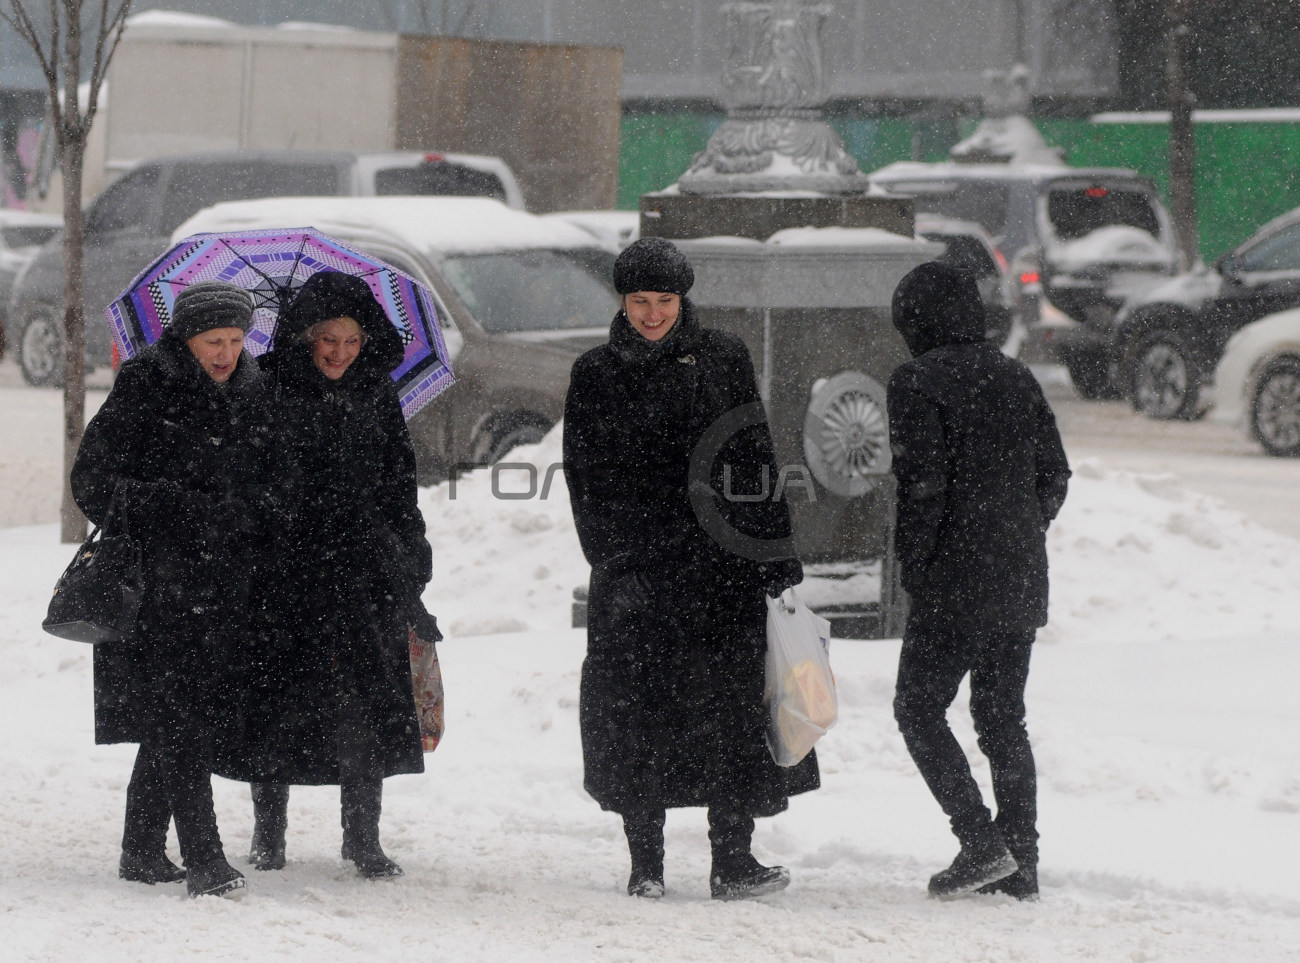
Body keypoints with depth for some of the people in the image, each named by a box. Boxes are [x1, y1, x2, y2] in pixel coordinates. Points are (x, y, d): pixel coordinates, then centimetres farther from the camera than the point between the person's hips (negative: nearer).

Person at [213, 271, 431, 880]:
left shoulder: (375, 394, 7)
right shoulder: (266, 387, -3)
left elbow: (399, 481, 14)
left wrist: (410, 564, 10)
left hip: (362, 564, 2)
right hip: (282, 565, -2)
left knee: (363, 698, -3)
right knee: (277, 697, 3)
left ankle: (363, 840, 3)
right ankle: (268, 832, 15)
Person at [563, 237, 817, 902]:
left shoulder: (723, 360, 7)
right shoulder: (595, 376, 7)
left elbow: (755, 459, 7)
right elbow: (586, 479, 5)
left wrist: (776, 552, 2)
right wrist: (613, 565, -6)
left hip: (720, 564, 0)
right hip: (634, 567, 0)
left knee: (729, 706, -4)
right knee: (634, 713, -2)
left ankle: (732, 860, 0)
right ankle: (645, 864, 5)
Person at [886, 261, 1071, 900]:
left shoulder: (917, 381, -10)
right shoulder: (1017, 379, 11)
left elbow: (923, 483, -17)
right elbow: (1055, 475, 12)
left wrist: (914, 568, -8)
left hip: (956, 584, -7)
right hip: (1023, 584, 7)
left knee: (919, 709, 4)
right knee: (1004, 720, 13)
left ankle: (981, 840, -8)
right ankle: (1020, 866, 10)